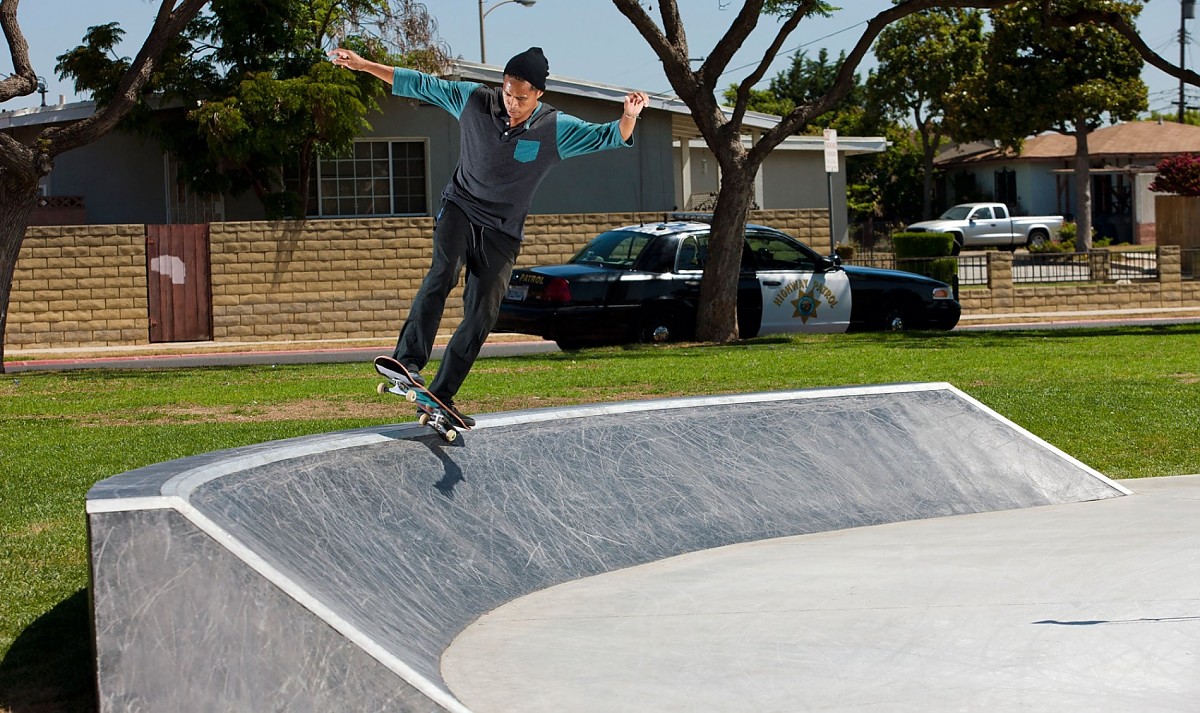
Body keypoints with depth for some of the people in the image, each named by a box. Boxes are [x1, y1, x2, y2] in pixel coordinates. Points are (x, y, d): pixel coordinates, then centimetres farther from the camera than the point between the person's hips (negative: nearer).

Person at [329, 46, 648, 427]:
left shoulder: (556, 129, -12)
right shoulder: (473, 100, -9)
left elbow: (607, 137, -17)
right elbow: (420, 85, -1)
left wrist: (628, 117, -40)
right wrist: (363, 65, -1)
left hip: (502, 231, 1)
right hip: (459, 209, -1)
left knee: (481, 317, -6)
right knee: (444, 270, -29)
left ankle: (441, 397, 1)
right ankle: (408, 360, -39)